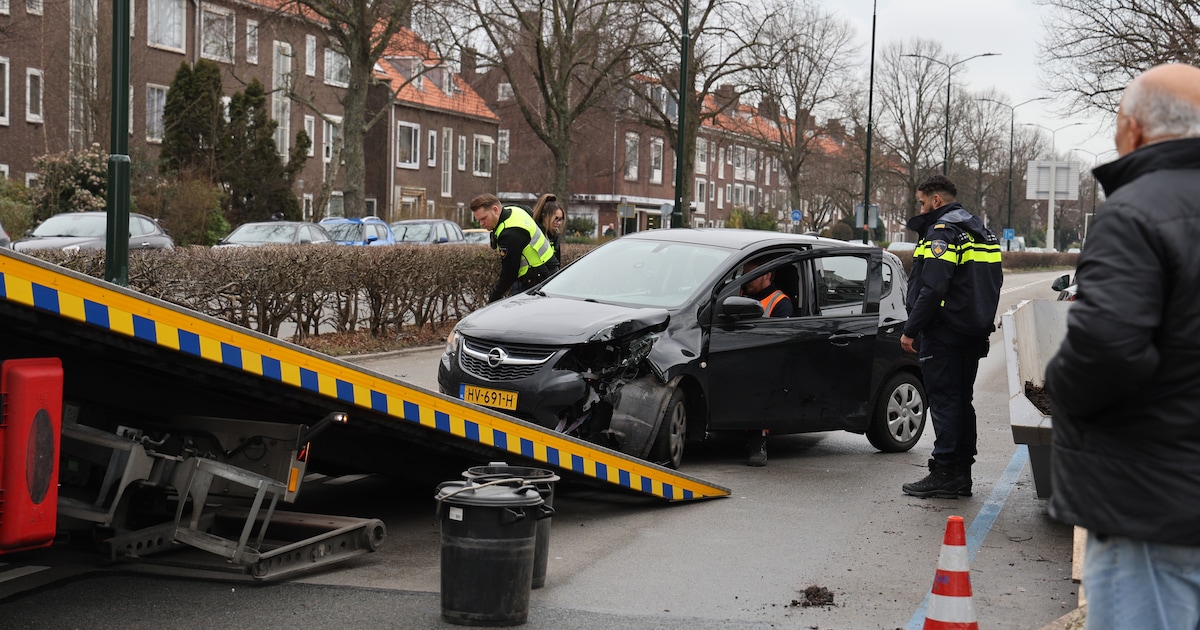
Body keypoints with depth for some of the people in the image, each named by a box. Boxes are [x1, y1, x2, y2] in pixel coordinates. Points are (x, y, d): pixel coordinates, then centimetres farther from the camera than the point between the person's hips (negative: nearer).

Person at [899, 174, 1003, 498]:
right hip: (974, 333, 10)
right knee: (961, 401, 14)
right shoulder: (980, 230, 18)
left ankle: (943, 473, -5)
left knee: (943, 401, -6)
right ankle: (961, 474, 17)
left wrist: (910, 330, -18)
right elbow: (992, 282, 20)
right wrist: (982, 321, 17)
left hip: (945, 332, -10)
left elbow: (933, 288, -23)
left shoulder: (942, 232, -14)